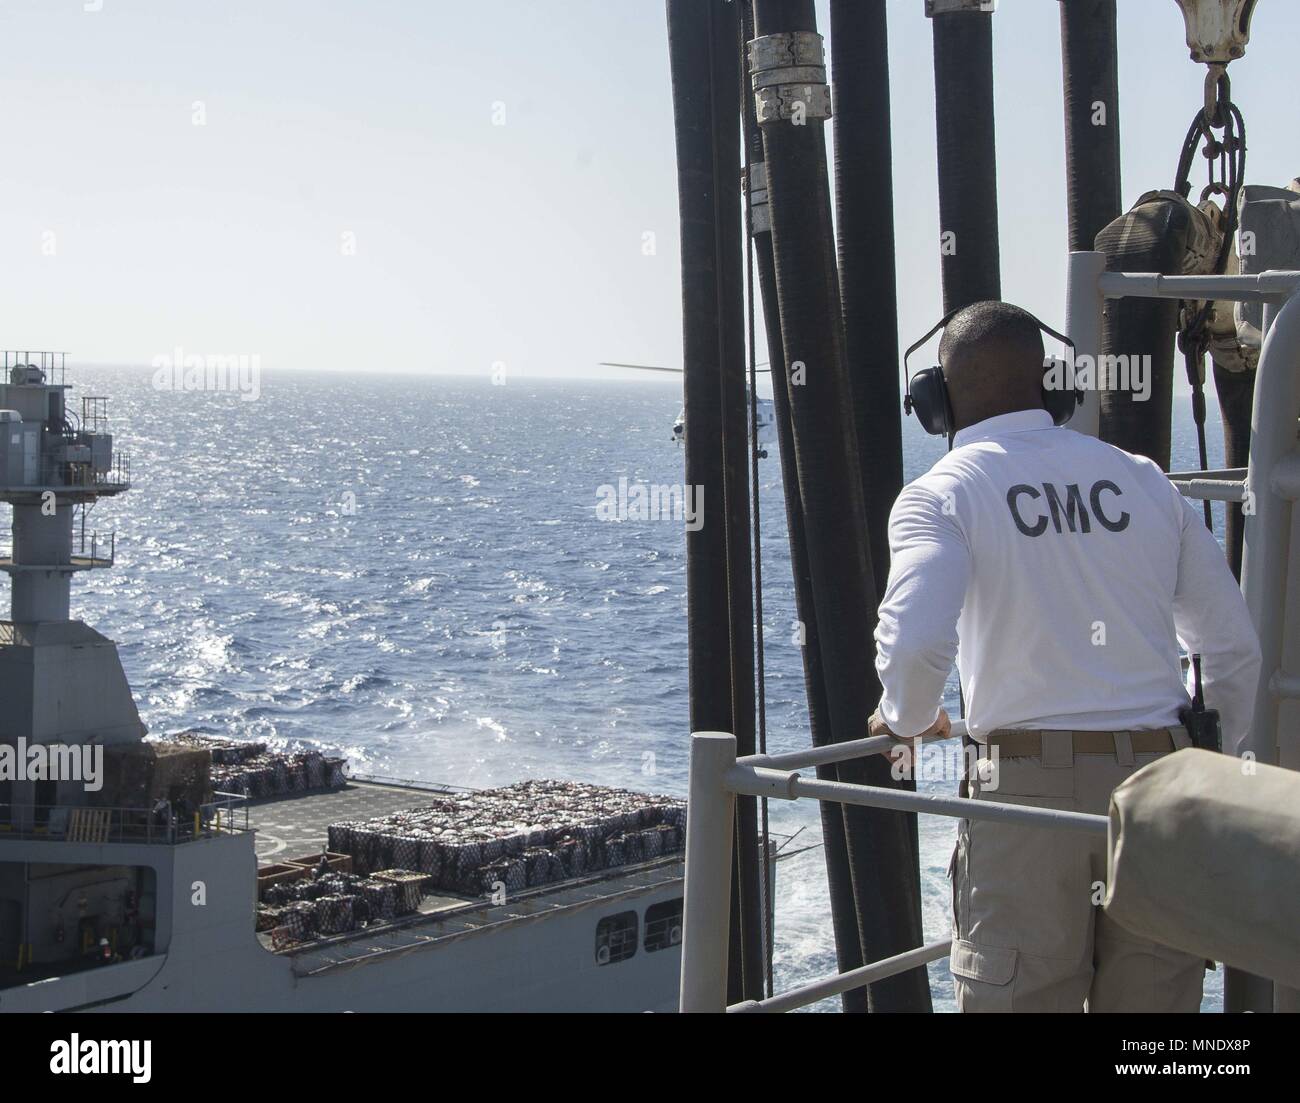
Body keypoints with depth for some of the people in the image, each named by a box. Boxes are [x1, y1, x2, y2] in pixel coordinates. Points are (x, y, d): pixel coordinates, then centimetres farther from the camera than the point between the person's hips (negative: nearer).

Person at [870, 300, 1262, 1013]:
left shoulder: (943, 492, -1)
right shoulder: (1144, 480, 12)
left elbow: (915, 642, -20)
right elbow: (1236, 648, 13)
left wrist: (906, 718, 2)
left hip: (1028, 783, -4)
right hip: (1157, 780, 4)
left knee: (1023, 998, 5)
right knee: (1153, 1000, 12)